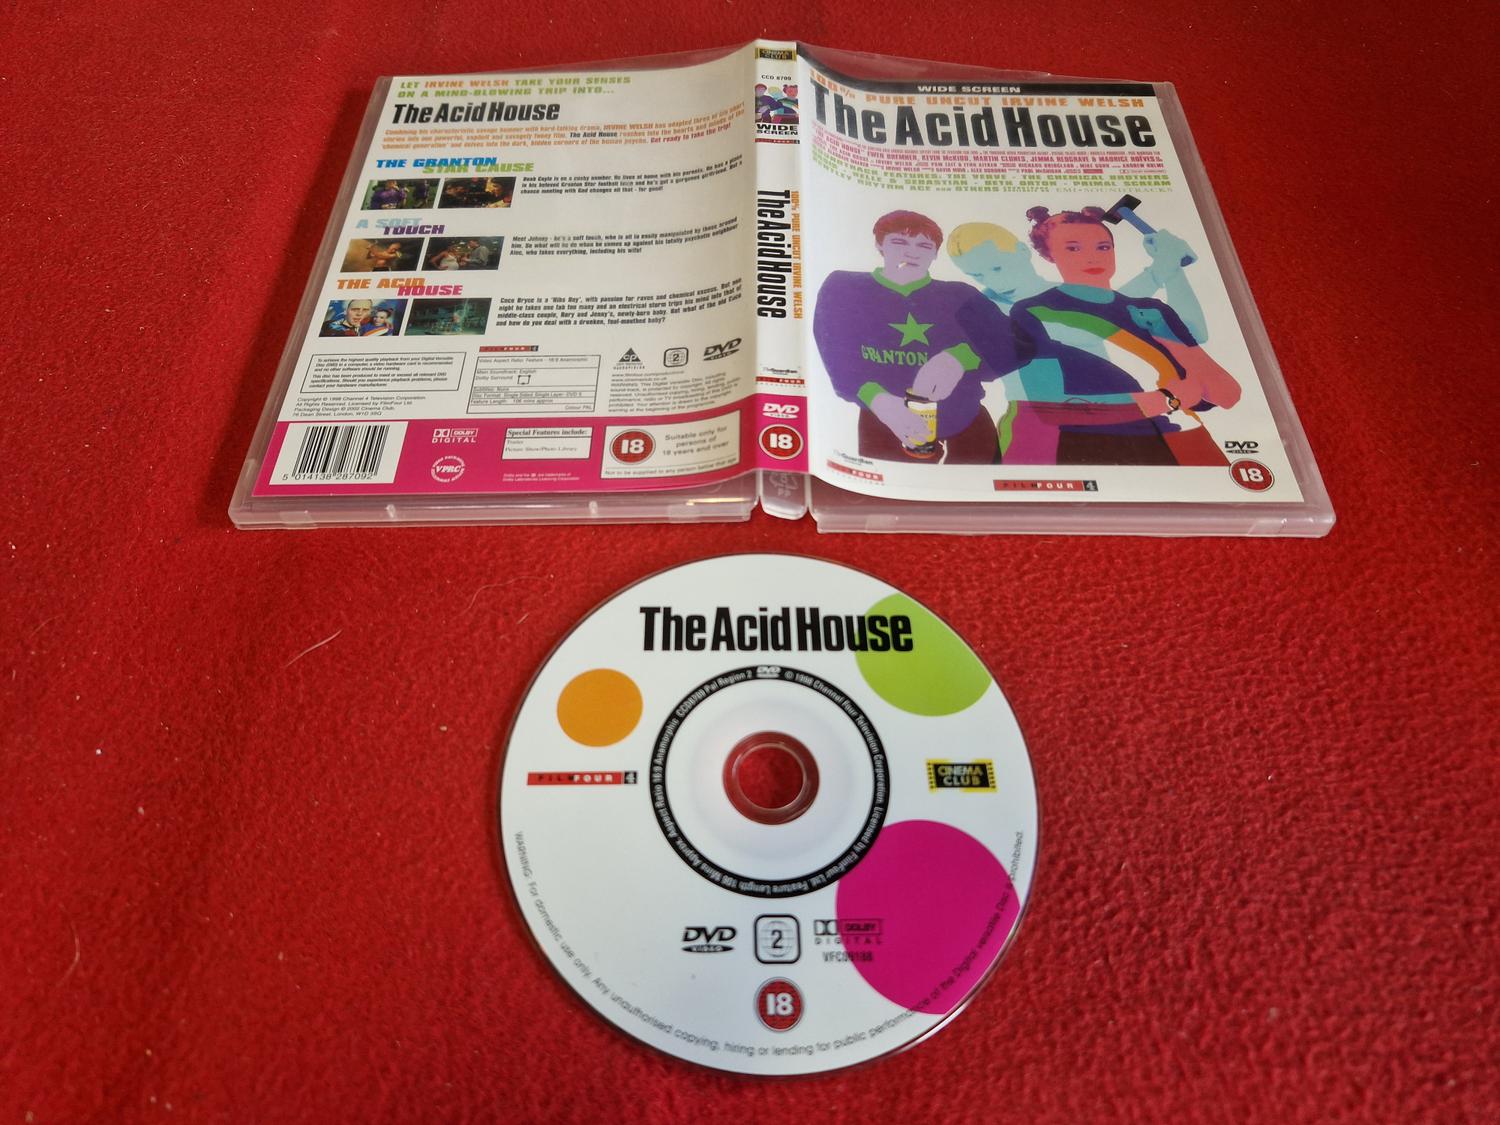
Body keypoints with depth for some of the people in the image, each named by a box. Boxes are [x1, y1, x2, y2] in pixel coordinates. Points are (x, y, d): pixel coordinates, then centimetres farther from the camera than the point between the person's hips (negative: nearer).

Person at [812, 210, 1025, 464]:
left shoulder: (961, 297, 4)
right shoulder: (844, 289, 0)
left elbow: (1011, 345, -10)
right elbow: (838, 361, -12)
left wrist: (959, 358, -32)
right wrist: (878, 400, -33)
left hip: (966, 430, 2)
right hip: (884, 430, -2)